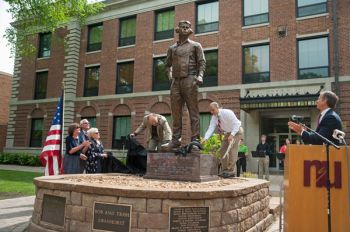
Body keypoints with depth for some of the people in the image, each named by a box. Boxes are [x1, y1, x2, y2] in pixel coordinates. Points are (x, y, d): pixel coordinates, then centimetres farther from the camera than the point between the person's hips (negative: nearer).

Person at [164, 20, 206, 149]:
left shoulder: (195, 45, 12)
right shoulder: (172, 48, 21)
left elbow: (202, 62, 5)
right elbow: (167, 64, 26)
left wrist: (200, 76, -10)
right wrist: (170, 76, 9)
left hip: (189, 80, -4)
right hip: (175, 82, 4)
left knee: (193, 111, -6)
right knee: (176, 112, 2)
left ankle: (195, 138, -5)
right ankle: (175, 139, 7)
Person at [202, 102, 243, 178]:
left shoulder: (227, 113, -28)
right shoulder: (214, 118, -10)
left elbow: (236, 124, -28)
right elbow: (211, 128, -20)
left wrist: (232, 135, -40)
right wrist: (205, 138, -36)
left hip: (236, 131, -7)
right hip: (228, 133, 7)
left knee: (232, 149, -17)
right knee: (223, 150, 3)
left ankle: (231, 171, -12)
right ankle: (225, 170, 11)